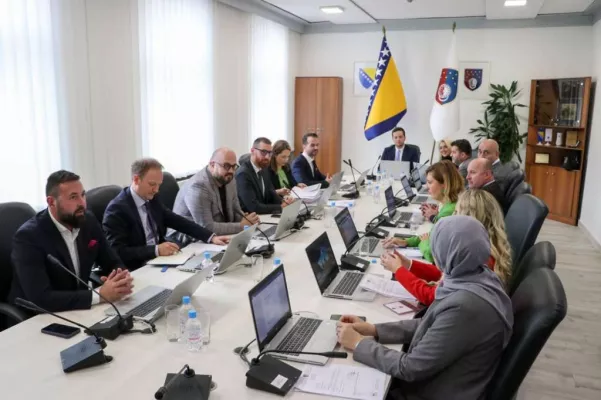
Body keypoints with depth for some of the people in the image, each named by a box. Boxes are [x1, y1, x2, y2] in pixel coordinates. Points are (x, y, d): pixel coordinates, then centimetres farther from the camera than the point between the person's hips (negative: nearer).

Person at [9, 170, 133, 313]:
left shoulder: (88, 221, -3)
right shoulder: (28, 236, -19)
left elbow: (113, 263, 4)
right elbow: (40, 298, -27)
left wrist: (121, 278, -18)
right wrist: (100, 295, -31)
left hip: (80, 310, 6)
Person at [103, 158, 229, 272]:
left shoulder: (152, 199, 6)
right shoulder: (117, 208, -15)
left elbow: (178, 221, 9)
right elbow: (117, 253, -20)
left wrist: (211, 237, -2)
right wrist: (156, 250, -28)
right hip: (136, 270, -7)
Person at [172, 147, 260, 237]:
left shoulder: (228, 180, 1)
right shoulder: (198, 187, -23)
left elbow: (236, 212, 9)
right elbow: (206, 228, -27)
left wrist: (247, 220, -12)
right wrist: (241, 226, -22)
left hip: (219, 239, 8)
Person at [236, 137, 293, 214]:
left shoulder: (262, 169, 8)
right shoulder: (243, 173, -19)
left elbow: (271, 194, 11)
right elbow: (253, 207, -24)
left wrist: (282, 201, -9)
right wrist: (281, 207, -20)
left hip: (263, 215, 8)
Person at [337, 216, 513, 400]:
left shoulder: (465, 307, -34)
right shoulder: (478, 275, -7)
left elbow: (411, 368, -24)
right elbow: (428, 324, 5)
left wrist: (358, 344, -12)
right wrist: (373, 330, -1)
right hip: (437, 379, 7)